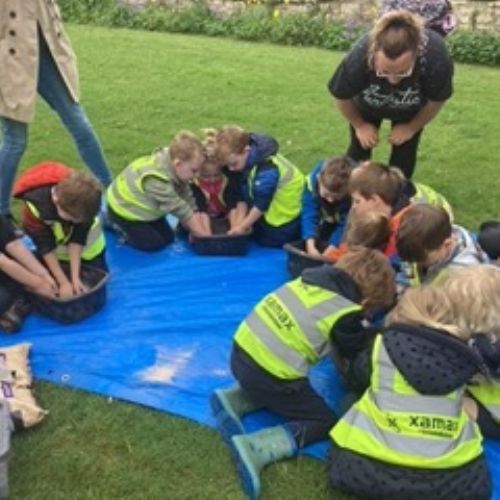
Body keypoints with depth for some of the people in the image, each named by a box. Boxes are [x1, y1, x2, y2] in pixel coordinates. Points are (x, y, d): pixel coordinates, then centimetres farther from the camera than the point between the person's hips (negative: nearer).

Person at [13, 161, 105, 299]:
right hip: (51, 239, -1)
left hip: (86, 238, 1)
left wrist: (75, 277, -30)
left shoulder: (85, 203, -37)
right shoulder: (35, 204, -41)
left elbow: (78, 238, -27)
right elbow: (45, 247, -30)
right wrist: (64, 282, -30)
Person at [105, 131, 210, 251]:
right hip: (123, 210, -8)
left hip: (142, 208, 8)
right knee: (153, 244, -9)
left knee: (168, 238, 8)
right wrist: (205, 237, -25)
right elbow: (179, 209, -34)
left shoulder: (173, 168, -17)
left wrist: (204, 230, -14)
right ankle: (117, 226, 7)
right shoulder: (156, 180, -41)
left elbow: (187, 197, -11)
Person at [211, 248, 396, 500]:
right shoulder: (346, 317, -9)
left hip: (242, 351, 7)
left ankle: (233, 400, 13)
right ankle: (256, 448, -12)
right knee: (324, 422, 9)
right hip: (271, 375, -7)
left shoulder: (315, 276, 9)